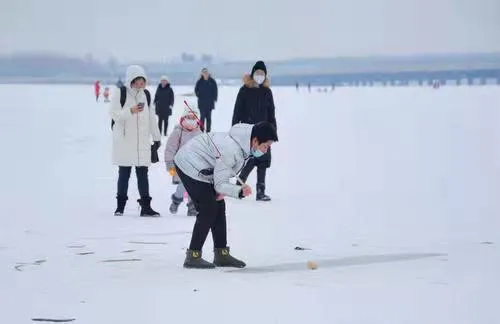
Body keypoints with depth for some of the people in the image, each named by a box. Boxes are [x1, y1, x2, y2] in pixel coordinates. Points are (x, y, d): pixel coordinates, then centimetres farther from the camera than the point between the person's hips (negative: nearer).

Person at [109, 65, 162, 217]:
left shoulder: (146, 95, 9)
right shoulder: (120, 94, -5)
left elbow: (152, 117, 15)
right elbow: (115, 114, -11)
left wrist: (156, 137, 16)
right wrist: (131, 111, -26)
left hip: (142, 141, 3)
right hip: (124, 140, -3)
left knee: (143, 173, 2)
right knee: (124, 173, 3)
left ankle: (146, 206, 4)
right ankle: (120, 205, 14)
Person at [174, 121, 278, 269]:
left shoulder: (243, 143, -4)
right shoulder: (231, 150, -33)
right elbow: (220, 184, -26)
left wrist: (221, 189, 0)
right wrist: (239, 191, -39)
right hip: (189, 166, -10)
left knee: (219, 207, 8)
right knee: (209, 210, -10)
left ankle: (221, 254, 14)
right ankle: (193, 257, -5)